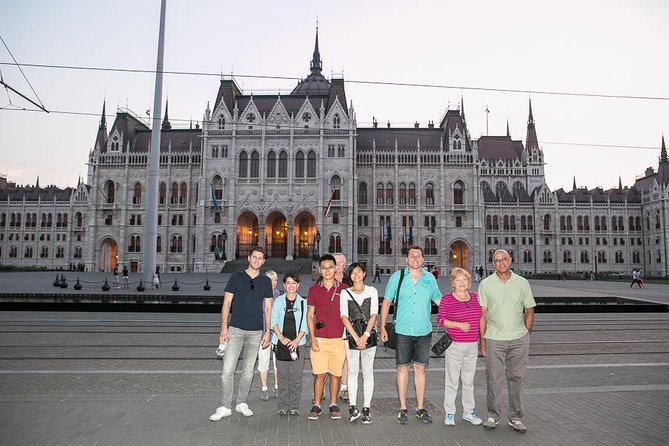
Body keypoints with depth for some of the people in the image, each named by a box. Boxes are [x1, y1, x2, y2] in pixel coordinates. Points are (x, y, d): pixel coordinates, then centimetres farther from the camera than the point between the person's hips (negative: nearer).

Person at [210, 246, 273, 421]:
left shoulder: (266, 281, 7)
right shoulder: (236, 277, 0)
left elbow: (268, 308, 9)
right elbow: (226, 303, -1)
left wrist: (267, 331, 4)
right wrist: (224, 328, -8)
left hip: (256, 331, 2)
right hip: (235, 328, -2)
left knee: (248, 370, 10)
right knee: (228, 370, -5)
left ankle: (242, 403, 24)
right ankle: (225, 407, 7)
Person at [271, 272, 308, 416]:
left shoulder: (303, 302, 5)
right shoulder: (278, 301, 7)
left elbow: (305, 324, 1)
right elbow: (274, 321, 2)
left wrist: (297, 340, -12)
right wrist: (281, 337, -11)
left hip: (297, 343, 0)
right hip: (281, 343, 0)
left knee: (296, 377, 1)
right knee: (282, 376, 3)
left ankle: (294, 407, 11)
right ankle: (283, 407, 13)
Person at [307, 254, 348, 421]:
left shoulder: (343, 289, 4)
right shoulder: (314, 289, 5)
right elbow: (310, 315, 6)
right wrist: (312, 338, -3)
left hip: (338, 339, 0)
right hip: (319, 339, 0)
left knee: (336, 373, 6)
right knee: (319, 374, 2)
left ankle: (334, 405, 21)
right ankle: (316, 405, 16)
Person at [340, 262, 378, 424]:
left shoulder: (372, 291, 4)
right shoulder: (345, 293, 4)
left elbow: (373, 315, -2)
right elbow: (344, 317, -3)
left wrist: (365, 336, -12)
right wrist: (356, 337, -12)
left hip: (369, 335, 0)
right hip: (351, 336, 0)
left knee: (368, 372, 4)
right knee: (352, 372, 4)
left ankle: (366, 409, 11)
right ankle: (352, 408, 10)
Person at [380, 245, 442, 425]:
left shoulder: (430, 278, 4)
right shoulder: (397, 277, -1)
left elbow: (439, 301, 16)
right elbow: (386, 302, 2)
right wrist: (382, 327, -2)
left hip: (424, 332, 2)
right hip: (402, 331, -2)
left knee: (420, 369, 10)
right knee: (403, 369, 6)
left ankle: (420, 408, 22)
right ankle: (403, 408, 18)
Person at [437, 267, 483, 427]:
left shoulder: (475, 296, 7)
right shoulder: (447, 299, -7)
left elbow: (481, 316, 19)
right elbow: (440, 320, -10)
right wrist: (459, 325, -19)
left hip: (472, 345, 5)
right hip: (454, 346, -4)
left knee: (469, 380, 15)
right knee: (452, 381, 2)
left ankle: (469, 412, 27)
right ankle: (449, 413, 14)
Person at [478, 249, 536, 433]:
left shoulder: (522, 283, 5)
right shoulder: (486, 284, 1)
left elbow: (529, 311, 11)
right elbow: (482, 314, 1)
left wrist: (526, 334, 6)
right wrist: (482, 339, -2)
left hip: (519, 339, 2)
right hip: (494, 339, -1)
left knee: (516, 378, 8)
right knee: (494, 378, 2)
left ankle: (515, 417, 21)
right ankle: (493, 416, 16)